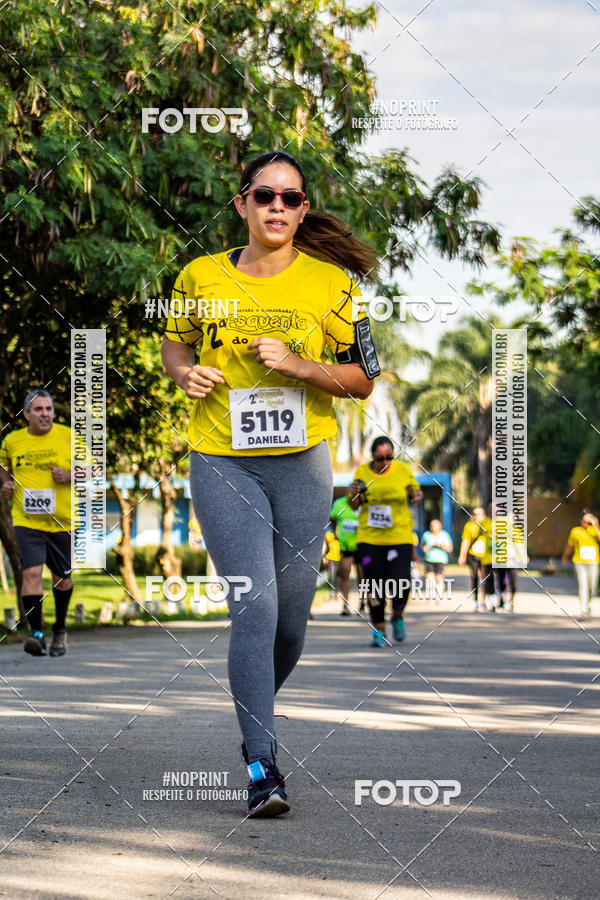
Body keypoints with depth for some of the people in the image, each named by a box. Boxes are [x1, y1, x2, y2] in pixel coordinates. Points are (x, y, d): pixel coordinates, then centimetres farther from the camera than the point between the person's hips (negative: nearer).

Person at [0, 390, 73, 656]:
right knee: (31, 572, -19)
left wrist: (70, 476, -12)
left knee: (62, 579, 10)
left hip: (63, 521, 0)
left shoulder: (68, 436, -1)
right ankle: (36, 633, -16)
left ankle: (59, 629, 32)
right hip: (27, 521, 0)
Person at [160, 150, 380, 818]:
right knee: (255, 604, -15)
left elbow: (362, 379, 3)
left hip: (303, 463, 1)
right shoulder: (201, 277, 2)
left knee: (290, 617, 7)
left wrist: (296, 364, -13)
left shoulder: (331, 282, 0)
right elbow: (174, 343, 19)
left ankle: (258, 715, 38)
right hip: (223, 464, -1)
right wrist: (185, 373, -3)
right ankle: (262, 765, -12)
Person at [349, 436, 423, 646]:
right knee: (374, 587, -1)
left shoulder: (403, 470, 0)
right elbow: (354, 505, 12)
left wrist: (417, 496, -10)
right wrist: (354, 494, -11)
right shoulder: (362, 471, 3)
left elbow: (414, 493, 13)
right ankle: (378, 629, 14)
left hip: (400, 536, -1)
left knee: (401, 584, -10)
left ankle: (397, 617, 20)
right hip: (369, 538, 1)